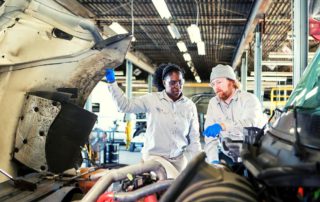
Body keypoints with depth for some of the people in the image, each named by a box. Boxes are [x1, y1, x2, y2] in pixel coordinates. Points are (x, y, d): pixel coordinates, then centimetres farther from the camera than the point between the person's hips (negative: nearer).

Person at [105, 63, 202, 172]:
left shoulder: (190, 106, 2)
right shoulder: (152, 99, -5)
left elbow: (194, 138, 6)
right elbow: (125, 105, -8)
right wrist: (112, 82, -15)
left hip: (178, 159, 3)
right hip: (153, 157, -2)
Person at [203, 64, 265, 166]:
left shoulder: (249, 99, -6)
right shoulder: (213, 103, 6)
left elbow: (250, 123, -27)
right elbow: (210, 137, -1)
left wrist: (222, 126, -39)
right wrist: (213, 161, -13)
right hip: (227, 156, 4)